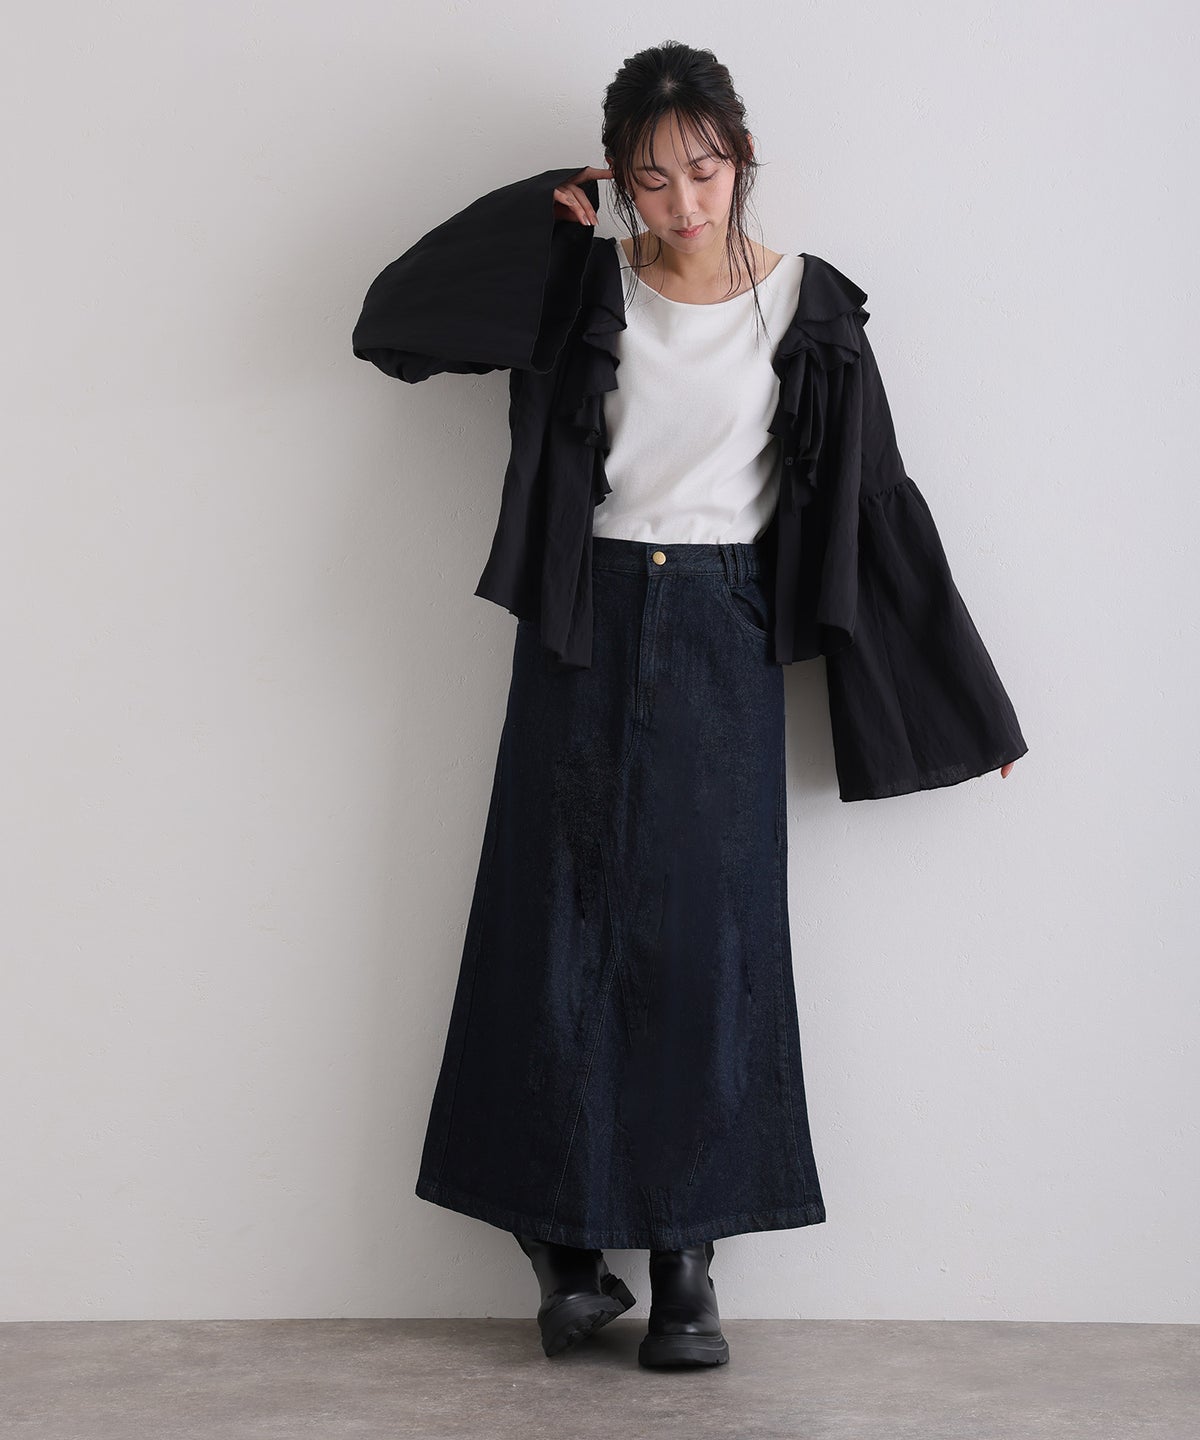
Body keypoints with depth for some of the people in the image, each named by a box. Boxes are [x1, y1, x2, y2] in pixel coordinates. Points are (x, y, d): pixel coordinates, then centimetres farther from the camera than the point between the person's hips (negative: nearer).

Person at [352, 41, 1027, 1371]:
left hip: (724, 639, 0)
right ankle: (570, 1248, 13)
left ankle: (687, 1259, 10)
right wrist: (540, 213, -5)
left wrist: (961, 702, 6)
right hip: (585, 627, 1)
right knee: (562, 934, 2)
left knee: (708, 940, 1)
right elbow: (392, 323, -2)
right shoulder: (580, 288, 1)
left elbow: (878, 505, 4)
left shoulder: (807, 310, 0)